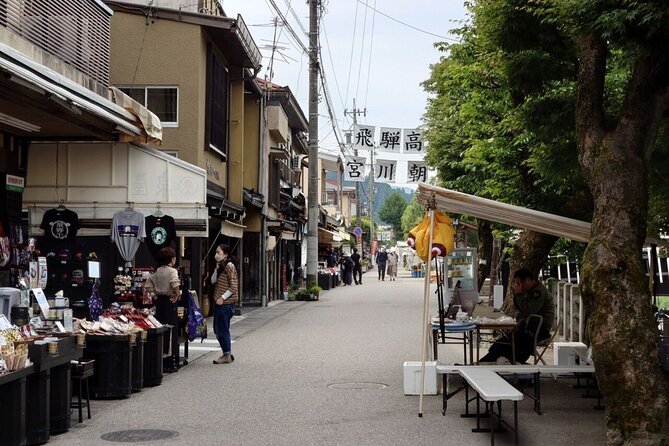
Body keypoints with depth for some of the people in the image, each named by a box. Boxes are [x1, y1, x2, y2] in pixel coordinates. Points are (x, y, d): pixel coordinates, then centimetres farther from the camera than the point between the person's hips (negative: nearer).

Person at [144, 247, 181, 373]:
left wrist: (156, 293, 14)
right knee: (171, 333, -2)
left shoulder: (157, 271, 10)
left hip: (159, 301, 7)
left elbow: (147, 285, 14)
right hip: (169, 302, -7)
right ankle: (169, 364, -2)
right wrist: (176, 295, -16)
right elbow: (175, 283, -31)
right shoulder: (172, 271, -12)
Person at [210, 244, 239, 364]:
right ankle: (227, 353, 23)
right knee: (218, 329, 14)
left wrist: (223, 298, -19)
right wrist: (217, 269, -3)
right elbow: (213, 280, 10)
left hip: (225, 303, -10)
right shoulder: (221, 266, 15)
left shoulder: (229, 266, -14)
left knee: (222, 330, -5)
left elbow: (234, 286, -18)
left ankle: (227, 356, 4)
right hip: (219, 302, 10)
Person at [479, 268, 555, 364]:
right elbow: (519, 308, 21)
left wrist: (519, 294, -18)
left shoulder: (539, 291, -14)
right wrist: (515, 294, 5)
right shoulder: (530, 291, 17)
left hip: (540, 330, -9)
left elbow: (528, 311, -24)